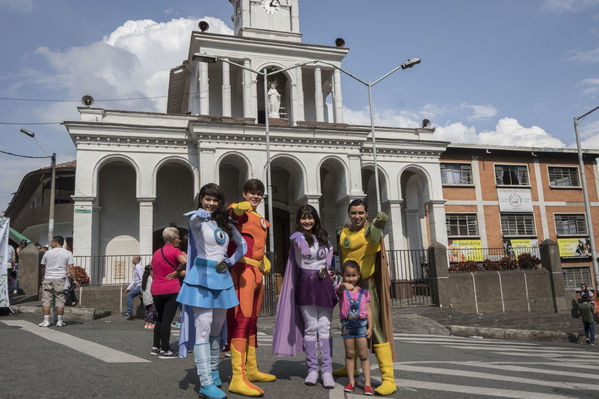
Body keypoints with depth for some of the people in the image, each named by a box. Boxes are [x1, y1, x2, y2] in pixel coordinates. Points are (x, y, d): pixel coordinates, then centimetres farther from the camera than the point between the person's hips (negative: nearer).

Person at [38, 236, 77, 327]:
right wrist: (75, 279, 1)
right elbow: (71, 268, -4)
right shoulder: (68, 254, 1)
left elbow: (44, 267, 13)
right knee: (60, 301, 4)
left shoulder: (47, 253, 5)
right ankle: (59, 321, 7)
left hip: (48, 279, 1)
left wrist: (43, 278, 27)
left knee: (46, 300, 6)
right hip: (60, 279, -1)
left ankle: (46, 321, 4)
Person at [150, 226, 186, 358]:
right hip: (171, 290, -7)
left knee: (160, 319, 19)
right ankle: (164, 350, 2)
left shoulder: (156, 253, 15)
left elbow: (152, 272, 19)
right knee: (167, 320, -2)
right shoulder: (174, 251, -7)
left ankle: (155, 347, 22)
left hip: (155, 290, 7)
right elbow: (185, 261, -27)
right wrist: (176, 273, -13)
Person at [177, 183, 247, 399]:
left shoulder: (226, 223, 14)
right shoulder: (197, 219, -2)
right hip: (201, 275, -6)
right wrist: (201, 214, -53)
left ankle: (214, 371, 29)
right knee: (203, 327, -10)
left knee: (217, 327, 14)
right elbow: (194, 219, -29)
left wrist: (231, 261, 7)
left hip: (222, 278, 6)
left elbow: (243, 244, 24)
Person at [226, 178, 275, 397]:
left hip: (257, 272, 9)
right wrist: (240, 208, -54)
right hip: (241, 270, -9)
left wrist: (264, 260, 15)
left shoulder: (261, 220, 23)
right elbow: (233, 214, -31)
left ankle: (251, 370, 26)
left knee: (252, 321, 15)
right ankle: (238, 379, -17)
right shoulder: (238, 211, -5)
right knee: (241, 320, -15)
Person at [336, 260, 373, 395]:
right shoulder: (342, 289, -4)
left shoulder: (364, 292, 2)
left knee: (363, 355, 2)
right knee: (349, 354, 9)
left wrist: (370, 327, -3)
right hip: (347, 325, 0)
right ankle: (351, 382, 19)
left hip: (361, 325, 0)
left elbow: (369, 311, 4)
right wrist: (344, 285, -55)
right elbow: (339, 289, -30)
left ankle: (367, 384, 7)